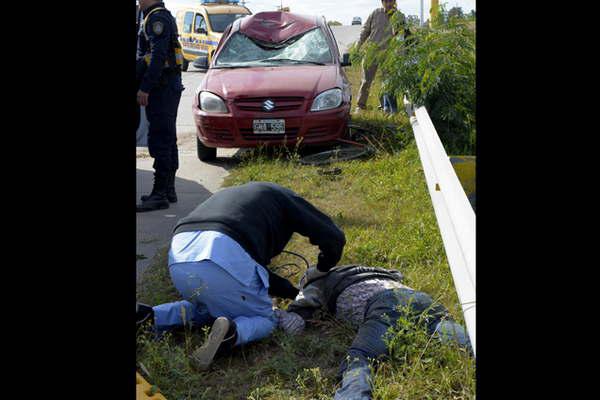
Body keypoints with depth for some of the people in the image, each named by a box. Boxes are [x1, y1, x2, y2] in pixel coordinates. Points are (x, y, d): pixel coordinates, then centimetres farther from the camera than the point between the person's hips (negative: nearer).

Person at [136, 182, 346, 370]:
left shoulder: (229, 195, 40)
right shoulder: (281, 196, 24)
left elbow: (252, 267, 40)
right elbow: (334, 237, 20)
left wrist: (293, 292, 43)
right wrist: (321, 274, 39)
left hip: (178, 255, 7)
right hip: (224, 255, -6)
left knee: (213, 308, 34)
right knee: (265, 318, 18)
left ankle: (149, 316, 14)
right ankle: (230, 332, -14)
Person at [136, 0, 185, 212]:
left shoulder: (157, 17, -12)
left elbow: (158, 56, -22)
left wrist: (144, 88, -23)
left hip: (161, 88, -10)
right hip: (169, 85, 11)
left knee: (159, 140, -10)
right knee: (167, 139, 13)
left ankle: (160, 193, -8)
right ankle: (168, 189, 21)